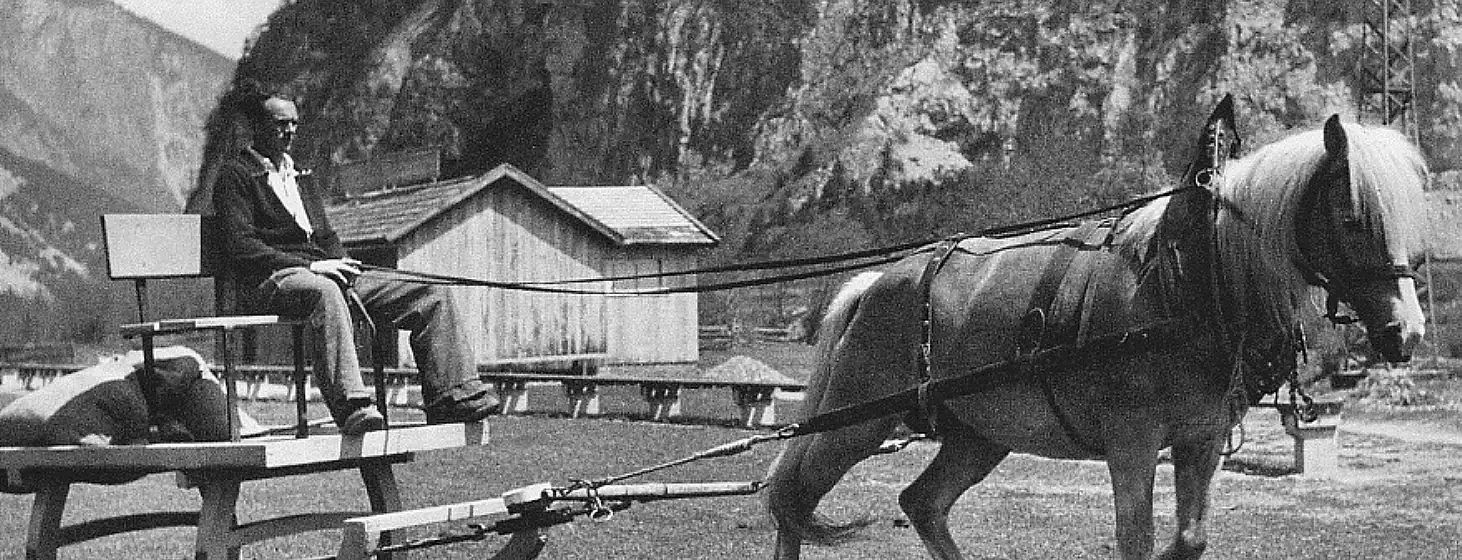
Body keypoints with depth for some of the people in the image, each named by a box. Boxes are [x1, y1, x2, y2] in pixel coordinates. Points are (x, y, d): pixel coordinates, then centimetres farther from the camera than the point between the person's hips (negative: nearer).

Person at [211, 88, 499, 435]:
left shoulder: (300, 175, 29)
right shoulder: (235, 175, 4)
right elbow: (240, 247, -9)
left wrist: (342, 263, 3)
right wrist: (310, 266, -17)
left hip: (326, 274, 8)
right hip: (274, 282, -8)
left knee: (432, 295, -9)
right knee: (326, 293, -44)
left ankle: (454, 396, -17)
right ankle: (351, 408, -56)